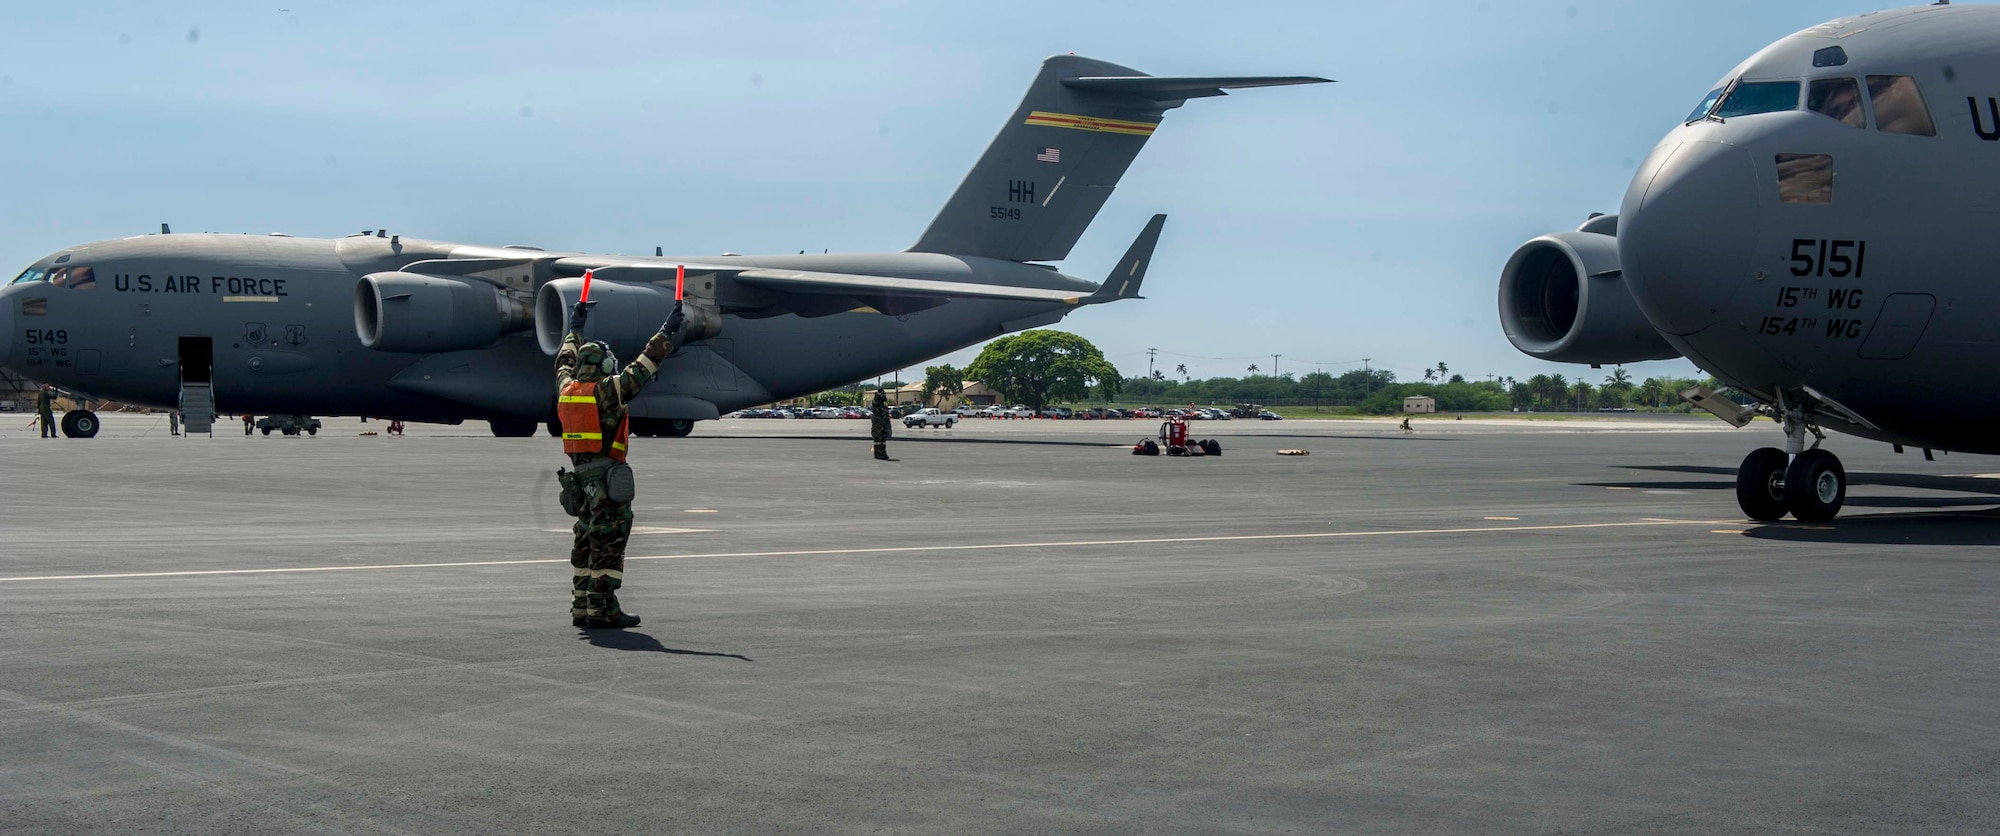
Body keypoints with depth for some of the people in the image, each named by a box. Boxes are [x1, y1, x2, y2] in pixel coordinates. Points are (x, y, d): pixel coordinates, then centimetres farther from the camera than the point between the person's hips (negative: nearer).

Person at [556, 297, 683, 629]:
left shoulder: (567, 388, 9)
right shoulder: (607, 390, -11)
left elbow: (565, 362, 29)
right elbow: (641, 369, -10)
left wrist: (575, 328, 44)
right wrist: (666, 333, -2)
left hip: (581, 474, 8)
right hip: (607, 475, -8)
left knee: (586, 539, 14)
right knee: (609, 539, -7)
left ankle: (581, 608, 17)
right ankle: (602, 609, -10)